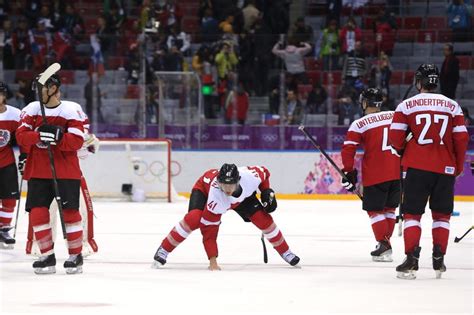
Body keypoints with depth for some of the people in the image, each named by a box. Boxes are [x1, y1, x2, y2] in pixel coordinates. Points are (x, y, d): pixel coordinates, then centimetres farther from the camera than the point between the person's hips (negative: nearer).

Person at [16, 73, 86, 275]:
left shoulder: (72, 110, -5)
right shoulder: (32, 109, 3)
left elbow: (77, 141, -11)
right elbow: (21, 135, -6)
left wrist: (58, 137, -23)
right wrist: (39, 135, -24)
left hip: (66, 171, -3)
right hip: (37, 171, 3)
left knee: (70, 211, -6)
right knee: (38, 212, -4)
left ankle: (76, 256, 7)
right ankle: (47, 256, 6)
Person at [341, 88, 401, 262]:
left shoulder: (359, 124, -4)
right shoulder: (395, 117, 8)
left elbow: (348, 150, -8)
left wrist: (348, 173, 1)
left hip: (375, 175, -5)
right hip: (398, 172, 5)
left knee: (375, 210, 5)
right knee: (389, 208, 19)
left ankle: (384, 246, -6)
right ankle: (386, 243, 22)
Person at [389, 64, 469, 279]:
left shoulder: (406, 106, -1)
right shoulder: (452, 106, 5)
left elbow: (395, 138, -4)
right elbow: (461, 139, 3)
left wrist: (403, 150, 19)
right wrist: (458, 167, 16)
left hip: (417, 167, -2)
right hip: (445, 168, 2)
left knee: (412, 213, 3)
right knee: (442, 214, 14)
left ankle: (411, 260, -9)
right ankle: (438, 260, 10)